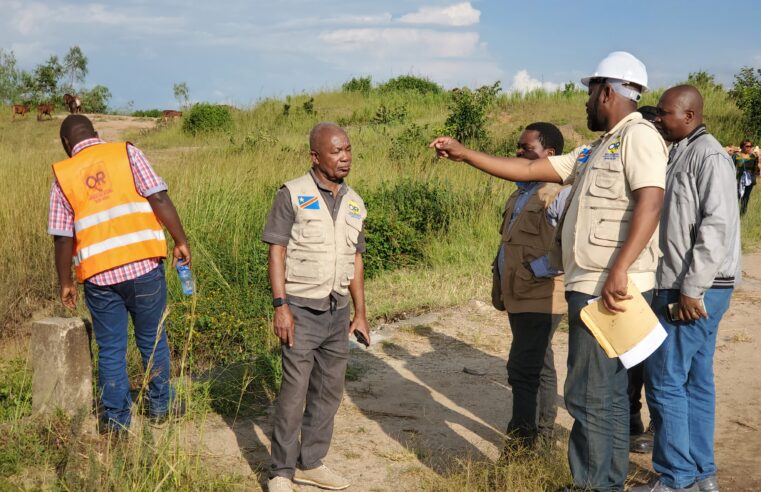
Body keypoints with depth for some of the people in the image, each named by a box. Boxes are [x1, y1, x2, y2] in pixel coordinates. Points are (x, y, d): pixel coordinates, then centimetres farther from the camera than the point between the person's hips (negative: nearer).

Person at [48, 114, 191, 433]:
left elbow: (63, 237, 3)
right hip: (143, 266, 0)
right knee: (153, 340, 15)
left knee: (110, 349, 12)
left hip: (98, 274, 0)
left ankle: (116, 418, 20)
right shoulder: (127, 153, 2)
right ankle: (160, 406, 29)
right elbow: (159, 198, -8)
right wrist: (181, 241, -3)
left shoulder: (63, 175, 5)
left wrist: (65, 282, 12)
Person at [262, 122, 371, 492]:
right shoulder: (292, 194, -9)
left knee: (329, 392, 11)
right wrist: (280, 306, -18)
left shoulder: (354, 203, 8)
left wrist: (360, 313, 12)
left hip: (337, 312, 6)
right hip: (301, 309, -6)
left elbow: (355, 260, 13)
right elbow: (277, 252, -11)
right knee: (294, 393, -3)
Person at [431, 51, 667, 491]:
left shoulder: (639, 135, -8)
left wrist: (618, 272, -30)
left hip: (610, 290, -10)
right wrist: (464, 153, 20)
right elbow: (527, 170, 21)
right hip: (591, 287, 10)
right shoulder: (596, 151, 20)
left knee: (590, 394, -5)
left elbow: (650, 202, -22)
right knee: (607, 393, 15)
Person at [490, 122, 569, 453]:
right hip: (519, 296, 10)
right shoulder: (521, 192, 15)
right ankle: (543, 436, 28)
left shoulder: (559, 193, -16)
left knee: (524, 370, -9)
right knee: (539, 368, 17)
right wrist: (501, 282, 16)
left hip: (540, 297, -10)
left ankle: (522, 443, -1)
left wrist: (536, 269, -22)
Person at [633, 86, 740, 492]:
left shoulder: (708, 155, -12)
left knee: (665, 380, -6)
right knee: (695, 381, 12)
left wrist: (692, 289, -21)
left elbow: (718, 225, -19)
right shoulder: (680, 155, 17)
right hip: (684, 288, 9)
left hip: (696, 291, -9)